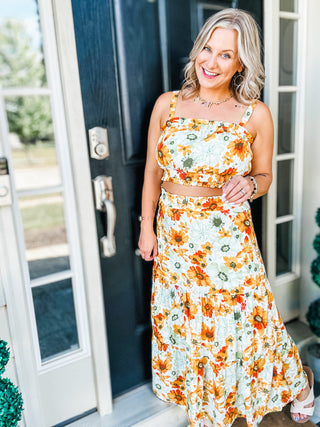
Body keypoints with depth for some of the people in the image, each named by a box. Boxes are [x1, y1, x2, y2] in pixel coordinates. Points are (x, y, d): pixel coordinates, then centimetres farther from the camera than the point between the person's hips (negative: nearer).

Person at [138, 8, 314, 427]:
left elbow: (265, 177, 3)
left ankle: (298, 382, 45)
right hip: (174, 236, 3)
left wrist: (248, 185, -20)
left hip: (228, 239, -3)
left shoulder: (255, 114, -7)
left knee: (240, 322, 10)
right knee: (185, 324, 18)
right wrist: (147, 227, 5)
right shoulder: (167, 104, -2)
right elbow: (153, 171, 4)